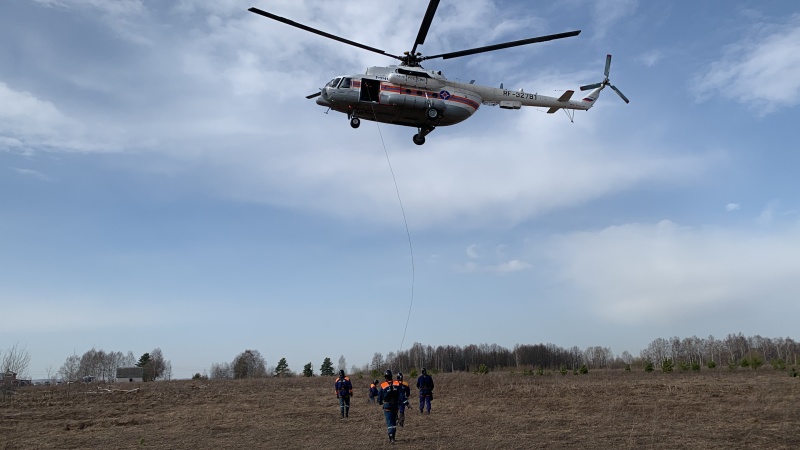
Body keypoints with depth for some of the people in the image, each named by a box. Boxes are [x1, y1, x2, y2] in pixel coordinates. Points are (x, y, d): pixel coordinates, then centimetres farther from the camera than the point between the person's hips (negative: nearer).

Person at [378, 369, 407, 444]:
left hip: (387, 407, -3)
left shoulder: (383, 386, -9)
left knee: (389, 422, -5)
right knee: (394, 422, 18)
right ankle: (393, 437, 25)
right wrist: (406, 402, -7)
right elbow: (401, 395, -7)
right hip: (395, 406, 3)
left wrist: (380, 402, 22)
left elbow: (380, 397, 1)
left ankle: (391, 438, -19)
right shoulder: (397, 384, -2)